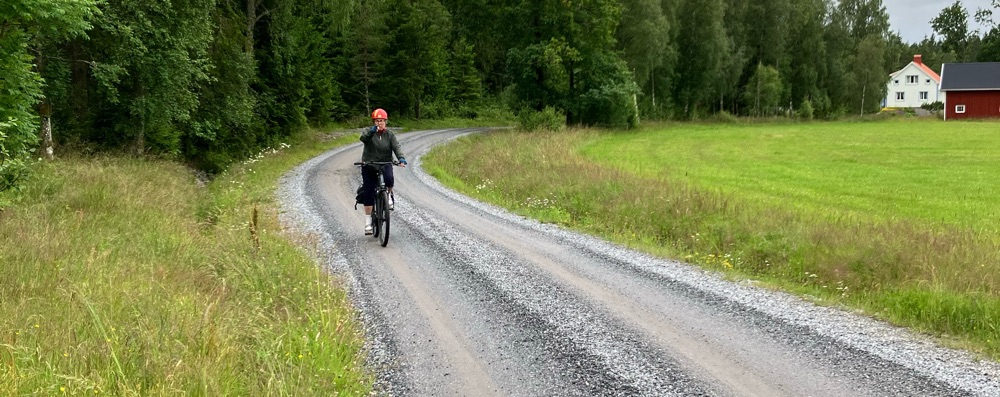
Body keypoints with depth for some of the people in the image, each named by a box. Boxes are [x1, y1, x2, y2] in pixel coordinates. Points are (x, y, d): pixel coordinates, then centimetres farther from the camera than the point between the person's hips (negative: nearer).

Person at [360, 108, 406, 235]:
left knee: (389, 179, -34)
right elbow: (363, 138, -25)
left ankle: (389, 195, 0)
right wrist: (372, 131, -45)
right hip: (369, 166, 0)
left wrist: (401, 158, -31)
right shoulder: (369, 132, -3)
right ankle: (368, 222, 10)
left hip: (385, 164, 0)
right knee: (368, 194, 0)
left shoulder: (390, 134, 2)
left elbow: (396, 147, -11)